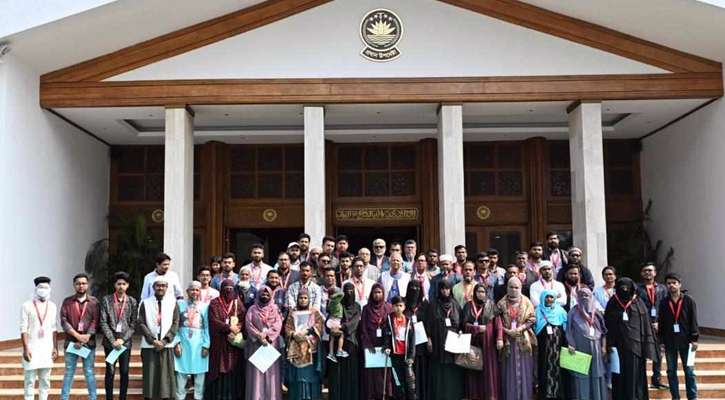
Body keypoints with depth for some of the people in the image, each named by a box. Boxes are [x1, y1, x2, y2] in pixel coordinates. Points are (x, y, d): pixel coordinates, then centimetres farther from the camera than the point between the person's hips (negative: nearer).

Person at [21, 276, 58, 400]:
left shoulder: (52, 306, 7)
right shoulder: (27, 305, -4)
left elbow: (54, 328, 10)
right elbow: (23, 329, -7)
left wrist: (55, 347, 5)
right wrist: (25, 348, -13)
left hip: (47, 348, 4)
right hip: (32, 348, -3)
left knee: (45, 380, 8)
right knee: (30, 380, -1)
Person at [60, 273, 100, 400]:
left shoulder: (94, 302, 4)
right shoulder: (67, 301, 5)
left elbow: (95, 321, -3)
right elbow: (64, 321, -3)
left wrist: (85, 338, -13)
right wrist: (78, 336, -13)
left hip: (89, 343, 0)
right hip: (71, 342, 0)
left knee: (89, 372, 4)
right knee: (69, 372, 5)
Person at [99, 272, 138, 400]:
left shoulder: (132, 301, 4)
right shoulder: (106, 300, 0)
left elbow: (134, 324, 3)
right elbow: (103, 323, -4)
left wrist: (123, 339, -8)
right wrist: (113, 340, -11)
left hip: (126, 341, 1)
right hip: (110, 341, -1)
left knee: (124, 372, 4)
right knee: (110, 372, 0)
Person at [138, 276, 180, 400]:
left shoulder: (173, 302, 5)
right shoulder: (145, 303, 4)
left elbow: (175, 323, 2)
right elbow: (141, 324, 0)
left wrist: (164, 340, -9)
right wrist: (153, 340, -10)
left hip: (167, 345, 0)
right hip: (149, 345, 0)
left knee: (166, 375, 0)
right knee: (149, 375, 0)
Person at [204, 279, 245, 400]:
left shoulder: (238, 303, 10)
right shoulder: (215, 303, 2)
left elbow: (244, 319, 2)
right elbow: (214, 321, -8)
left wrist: (237, 328, -17)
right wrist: (229, 327, -16)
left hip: (235, 341, 2)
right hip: (220, 341, -2)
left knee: (234, 368, 1)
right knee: (219, 368, -1)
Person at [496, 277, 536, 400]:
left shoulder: (526, 302, 4)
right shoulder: (502, 303, 3)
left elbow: (532, 319, 0)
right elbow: (499, 322, -3)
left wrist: (521, 328, -14)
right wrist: (499, 338, -13)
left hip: (523, 340, 0)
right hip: (508, 340, 0)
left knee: (523, 368, 3)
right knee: (509, 369, 2)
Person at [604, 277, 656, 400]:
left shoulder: (638, 303, 4)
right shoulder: (612, 304, 5)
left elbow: (645, 323, 2)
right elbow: (607, 325, 4)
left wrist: (647, 344, -5)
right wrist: (609, 345, -4)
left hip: (635, 344, 0)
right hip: (618, 344, 1)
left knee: (635, 373, 0)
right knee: (620, 374, 2)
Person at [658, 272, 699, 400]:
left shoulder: (689, 300, -2)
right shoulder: (663, 303, 3)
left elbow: (693, 320, -2)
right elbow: (661, 323, 5)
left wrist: (694, 339, -6)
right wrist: (661, 341, 2)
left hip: (686, 341, -2)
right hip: (669, 342, 2)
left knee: (689, 371, 5)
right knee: (671, 371, 7)